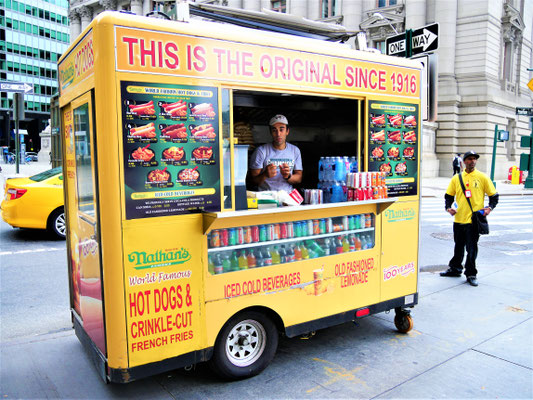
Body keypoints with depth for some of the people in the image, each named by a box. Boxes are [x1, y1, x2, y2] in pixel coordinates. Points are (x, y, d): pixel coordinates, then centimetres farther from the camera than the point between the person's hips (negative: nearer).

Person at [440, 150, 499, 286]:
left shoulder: (482, 177, -1)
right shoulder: (456, 178, 6)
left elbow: (494, 195, 4)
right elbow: (449, 195, 13)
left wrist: (489, 207, -12)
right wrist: (448, 207, -4)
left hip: (474, 219, -3)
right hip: (459, 219, 3)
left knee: (471, 248, 1)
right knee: (458, 247, 17)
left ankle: (471, 274, 14)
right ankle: (455, 268, 33)